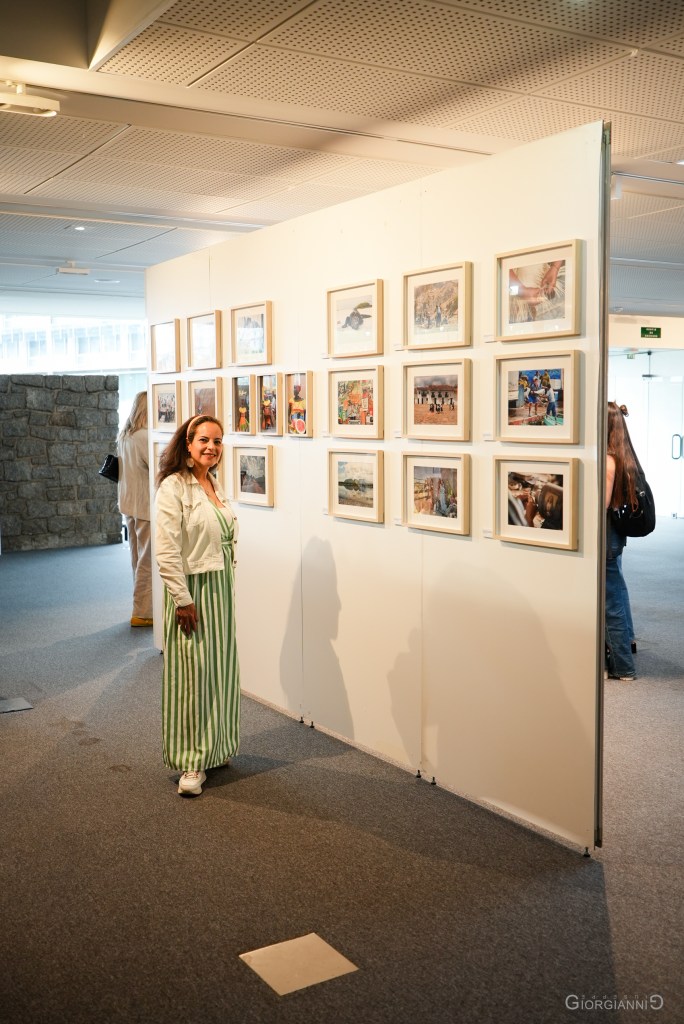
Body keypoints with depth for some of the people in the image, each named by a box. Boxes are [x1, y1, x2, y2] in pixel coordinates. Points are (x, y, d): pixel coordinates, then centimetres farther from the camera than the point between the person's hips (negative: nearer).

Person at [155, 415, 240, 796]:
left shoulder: (216, 484, 11)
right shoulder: (174, 487, -14)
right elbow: (167, 551, -19)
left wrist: (225, 586, 17)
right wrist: (183, 600, -19)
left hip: (221, 588, 8)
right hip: (192, 590, -8)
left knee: (221, 670, 13)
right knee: (192, 674, -2)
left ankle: (215, 747, 28)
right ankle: (192, 763, 8)